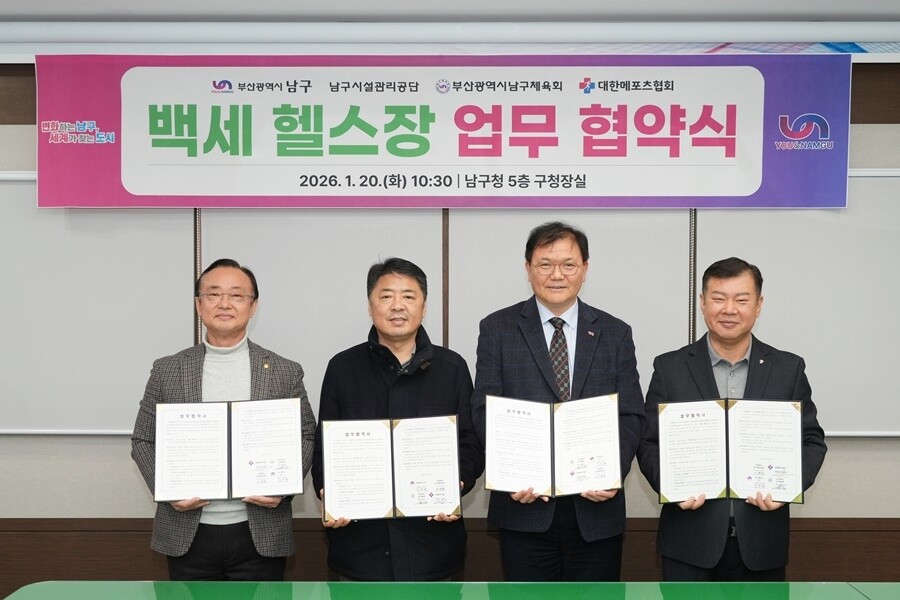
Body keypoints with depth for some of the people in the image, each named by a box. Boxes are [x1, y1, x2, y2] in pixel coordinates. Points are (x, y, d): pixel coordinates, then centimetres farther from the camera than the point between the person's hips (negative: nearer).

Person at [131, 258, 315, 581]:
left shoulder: (284, 372, 2)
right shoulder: (167, 370, 4)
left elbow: (306, 437, 5)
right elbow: (143, 440, 8)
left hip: (260, 535, -1)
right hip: (188, 534, 1)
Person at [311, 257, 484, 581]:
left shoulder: (452, 367, 6)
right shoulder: (342, 368, 6)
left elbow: (471, 444, 5)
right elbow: (323, 446, 7)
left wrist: (457, 485, -13)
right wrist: (326, 492, -10)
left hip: (432, 534, 0)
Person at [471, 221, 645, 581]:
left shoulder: (615, 334, 7)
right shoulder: (497, 329, 3)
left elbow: (630, 416, 3)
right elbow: (485, 411, -2)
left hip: (596, 506, 2)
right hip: (526, 504, -1)